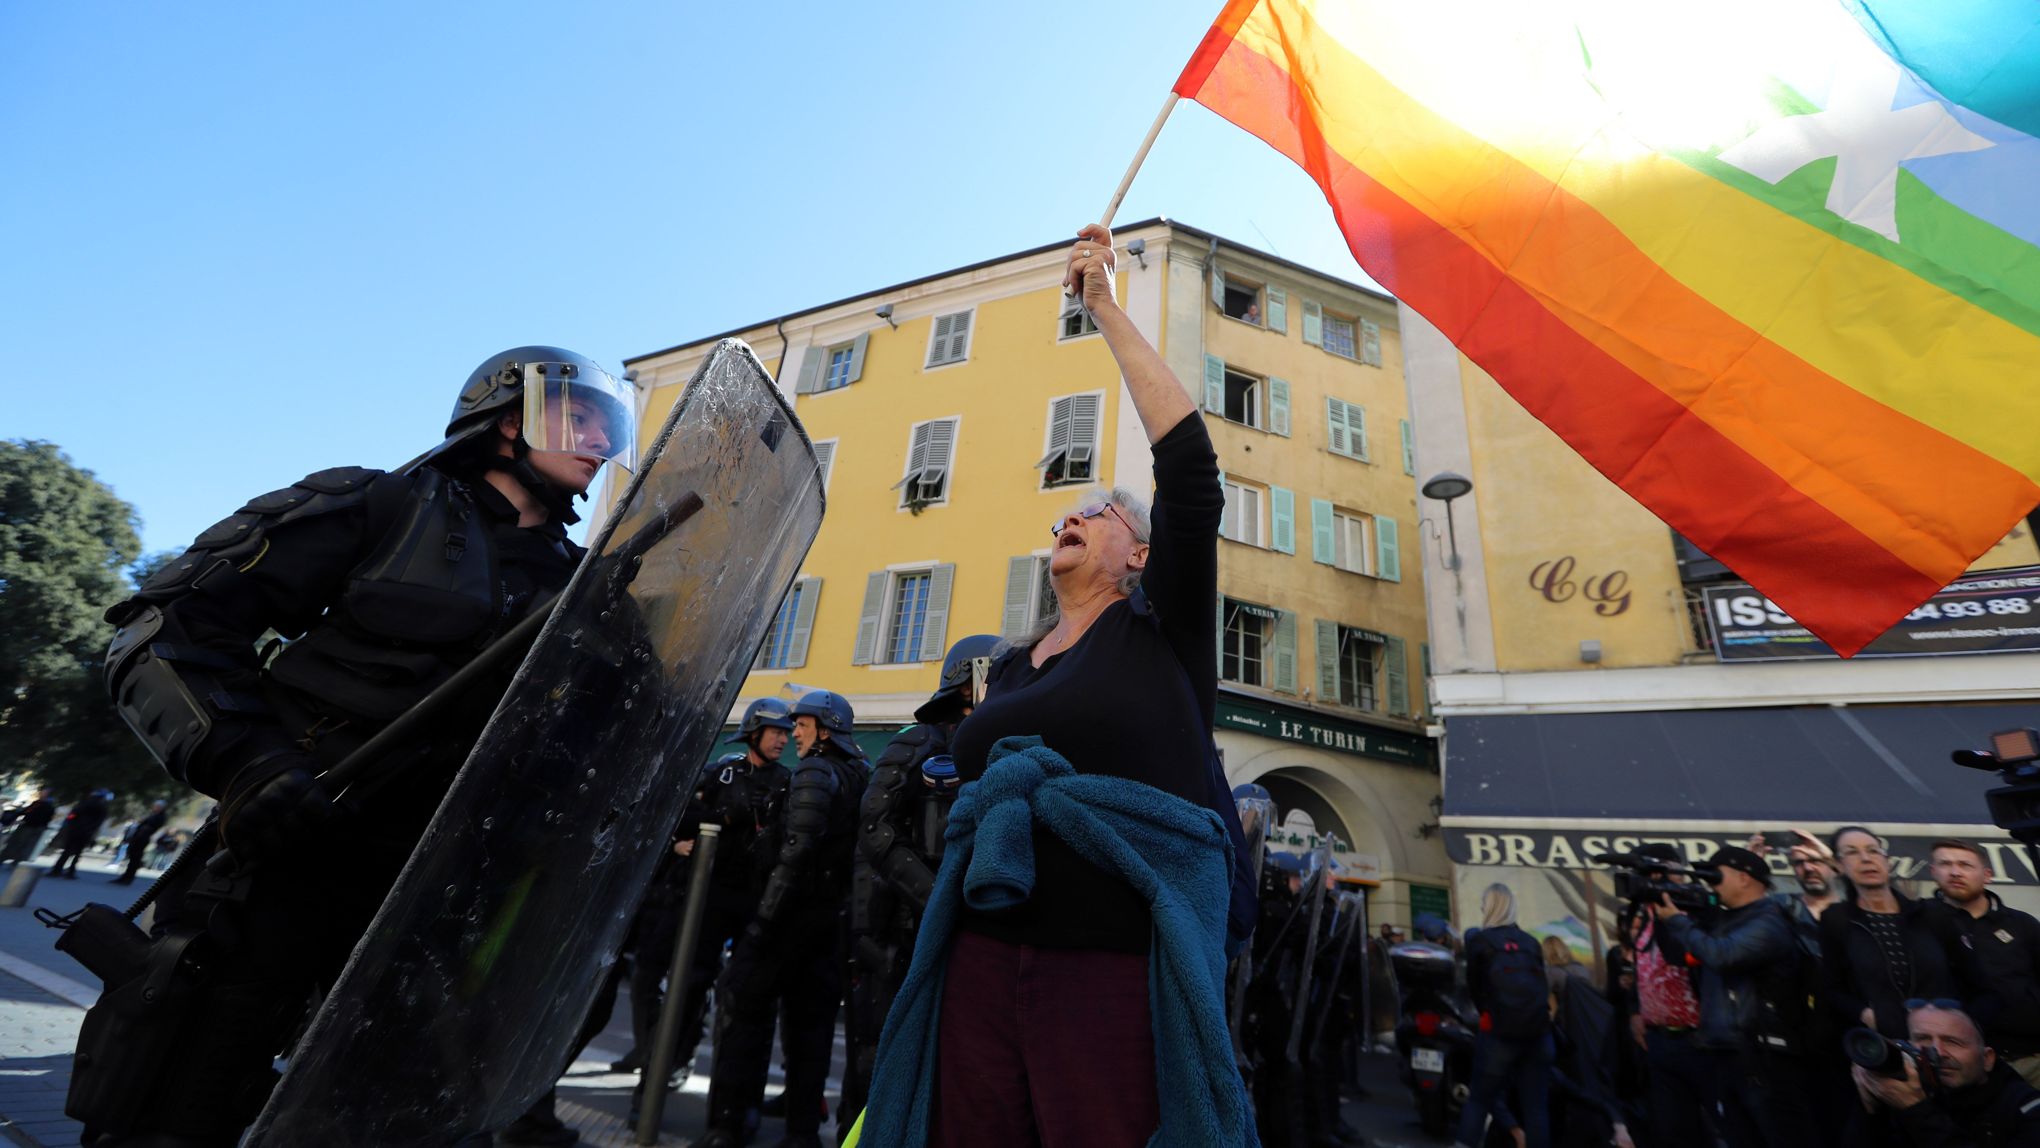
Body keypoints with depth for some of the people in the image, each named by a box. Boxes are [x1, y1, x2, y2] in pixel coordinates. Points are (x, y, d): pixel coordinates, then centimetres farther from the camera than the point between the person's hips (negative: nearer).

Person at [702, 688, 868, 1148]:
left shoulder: (816, 772, -12)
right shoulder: (861, 777, 12)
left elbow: (798, 850, -22)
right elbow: (857, 849, 13)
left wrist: (765, 916, -20)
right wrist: (843, 904, 15)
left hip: (797, 908, -8)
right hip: (834, 914, 8)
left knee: (742, 1007, 4)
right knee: (811, 1020, 13)